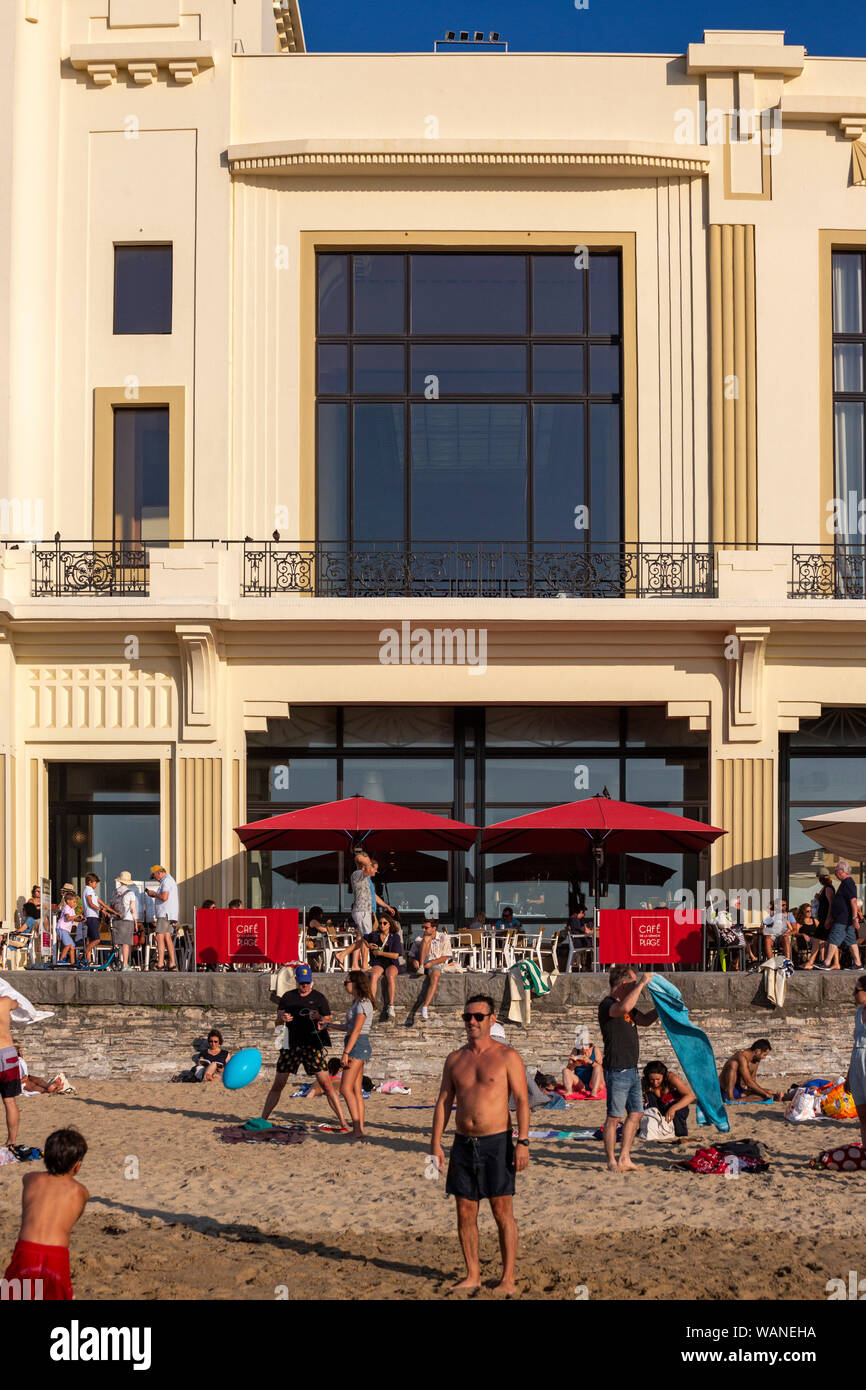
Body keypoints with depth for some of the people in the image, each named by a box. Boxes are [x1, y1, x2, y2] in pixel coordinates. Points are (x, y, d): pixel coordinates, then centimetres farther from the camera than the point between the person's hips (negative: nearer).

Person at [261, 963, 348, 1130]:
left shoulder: (318, 997, 5)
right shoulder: (288, 997, 11)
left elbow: (328, 1021, 3)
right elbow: (278, 1020, 11)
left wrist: (319, 1018, -19)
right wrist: (282, 1017, -13)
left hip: (313, 1045, -2)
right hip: (291, 1045, 2)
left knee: (326, 1084, -10)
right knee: (277, 1085, 4)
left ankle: (343, 1122, -10)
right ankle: (263, 1119, 14)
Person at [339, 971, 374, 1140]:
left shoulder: (363, 1004, -13)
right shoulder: (357, 1002, 17)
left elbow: (356, 1030, -19)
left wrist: (346, 1053, -22)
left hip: (358, 1045, -10)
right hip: (357, 1046, 10)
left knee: (346, 1088, -13)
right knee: (356, 1090, 8)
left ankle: (357, 1128, -17)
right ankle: (360, 1129, 7)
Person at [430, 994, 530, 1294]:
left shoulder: (506, 1056, -3)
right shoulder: (455, 1059, 10)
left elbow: (521, 1100, -7)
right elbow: (444, 1101, 12)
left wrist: (523, 1142, -14)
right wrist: (436, 1143, 5)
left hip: (497, 1143, -5)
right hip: (463, 1143, 5)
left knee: (502, 1212, -2)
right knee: (465, 1212, 6)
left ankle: (508, 1278, 3)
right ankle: (472, 1275, 16)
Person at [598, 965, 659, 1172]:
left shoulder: (626, 1003, 15)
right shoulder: (607, 1005, -14)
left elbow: (645, 1020, 27)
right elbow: (624, 1008, -36)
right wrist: (642, 983, -29)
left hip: (632, 1070, 9)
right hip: (617, 1071, -9)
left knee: (636, 1114, 10)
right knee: (614, 1116, -4)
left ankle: (625, 1159, 16)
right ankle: (611, 1161, 2)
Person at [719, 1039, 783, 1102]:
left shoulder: (756, 1060, 5)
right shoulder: (742, 1057, -22)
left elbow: (752, 1081, 9)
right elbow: (748, 1082, -26)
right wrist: (766, 1094, -22)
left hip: (739, 1090, 8)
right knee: (734, 1064, -32)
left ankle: (738, 1100, -24)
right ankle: (730, 1098, -37)